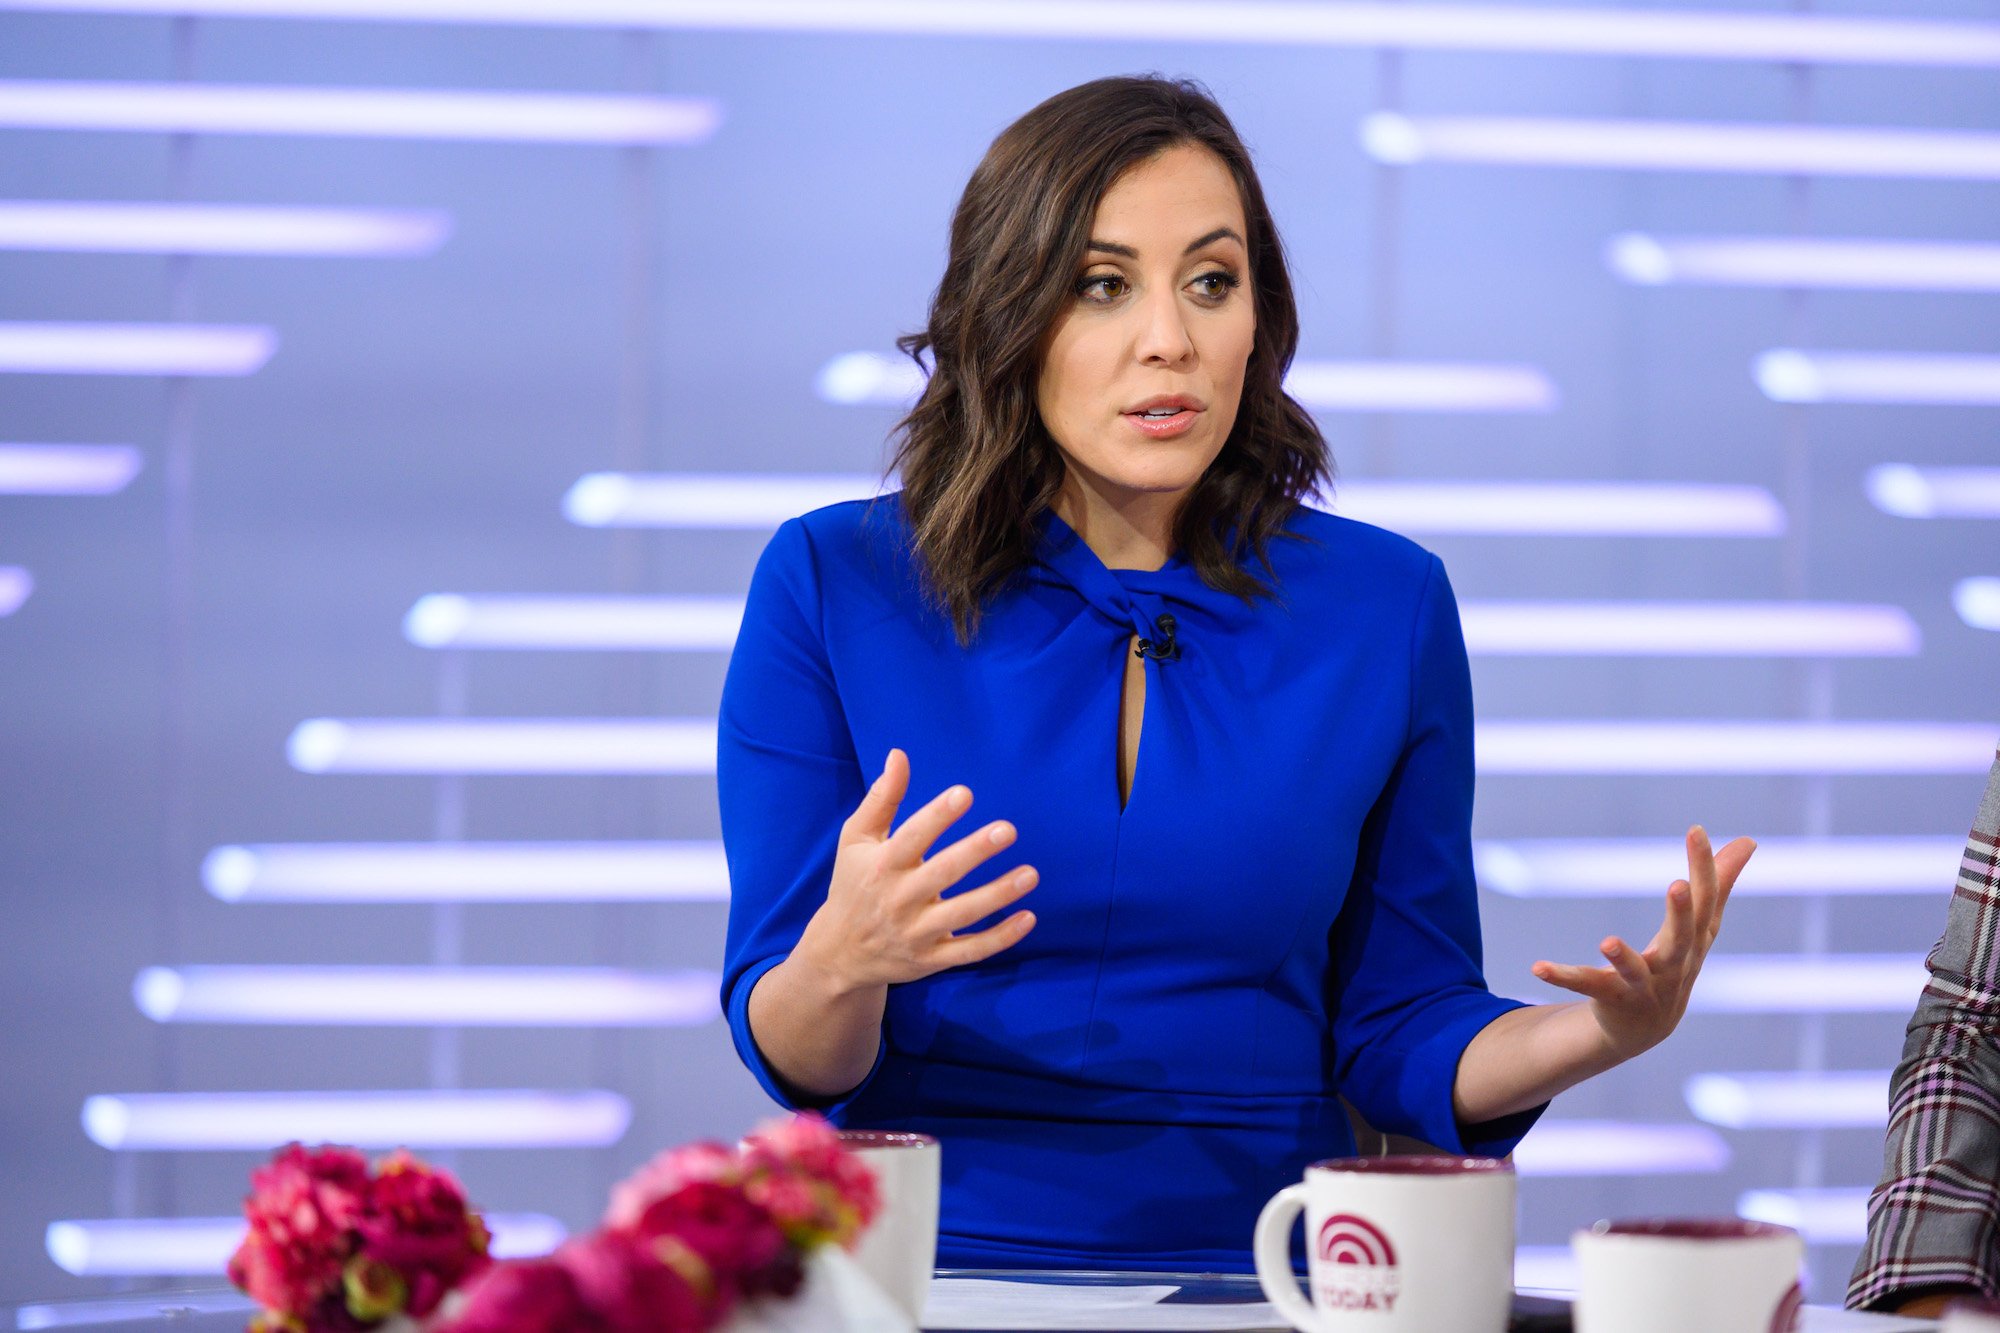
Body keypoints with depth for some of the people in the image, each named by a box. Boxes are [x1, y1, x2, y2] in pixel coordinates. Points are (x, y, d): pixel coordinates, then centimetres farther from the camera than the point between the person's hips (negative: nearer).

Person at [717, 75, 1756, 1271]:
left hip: (1258, 1268, 1)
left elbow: (1397, 1032, 11)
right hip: (927, 1275, 0)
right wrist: (842, 962, -22)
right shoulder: (830, 587, 1)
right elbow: (790, 1057, 0)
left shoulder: (1385, 606, 7)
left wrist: (1603, 1033, -9)